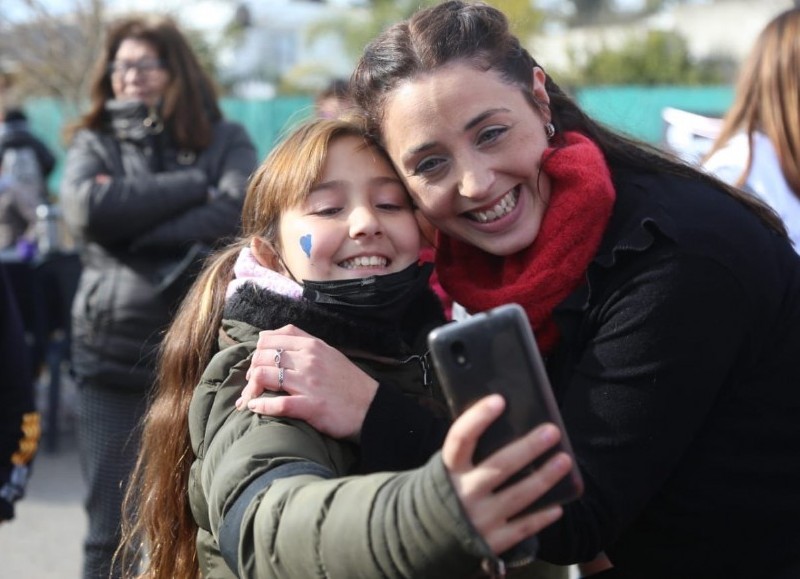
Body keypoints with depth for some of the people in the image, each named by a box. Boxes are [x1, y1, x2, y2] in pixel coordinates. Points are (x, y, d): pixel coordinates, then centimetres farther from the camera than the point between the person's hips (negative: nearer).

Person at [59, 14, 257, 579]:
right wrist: (193, 186, -10)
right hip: (113, 359, 1)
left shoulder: (225, 140, 6)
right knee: (112, 533, 6)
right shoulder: (93, 143, 10)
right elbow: (88, 207, -12)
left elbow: (239, 213, -13)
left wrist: (136, 230, -12)